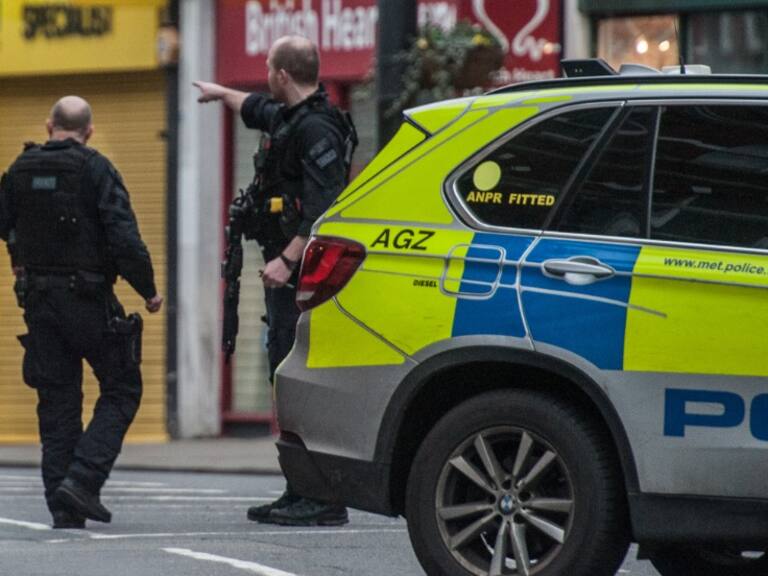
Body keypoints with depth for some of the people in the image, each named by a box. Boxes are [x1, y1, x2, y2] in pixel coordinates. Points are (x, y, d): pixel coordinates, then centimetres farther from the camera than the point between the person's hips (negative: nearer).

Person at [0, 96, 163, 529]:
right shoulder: (96, 171, -10)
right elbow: (125, 238, -16)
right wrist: (149, 291, -5)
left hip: (39, 299, 5)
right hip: (88, 298, -5)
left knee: (57, 400, 10)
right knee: (121, 390, 6)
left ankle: (64, 507, 7)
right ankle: (83, 478, -11)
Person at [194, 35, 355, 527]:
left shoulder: (316, 128, -15)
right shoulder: (287, 117, 17)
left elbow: (324, 206, -24)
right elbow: (257, 109, 43)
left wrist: (288, 259, -26)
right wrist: (222, 94, 60)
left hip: (303, 271, -11)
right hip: (286, 271, 11)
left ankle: (325, 501, -15)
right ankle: (301, 493, 16)